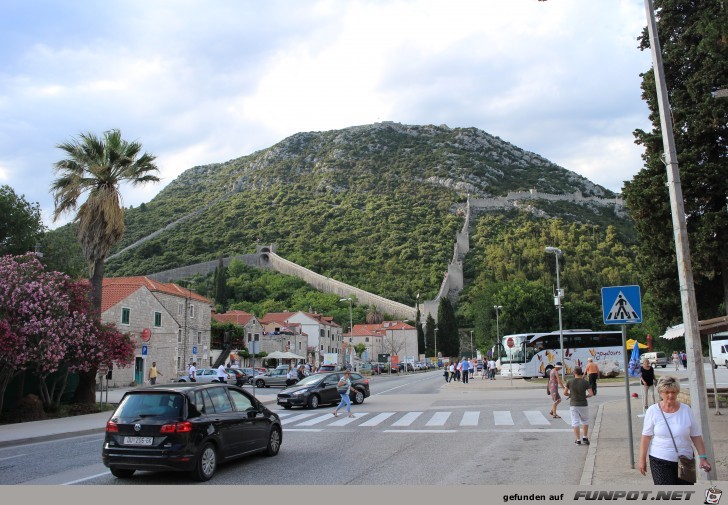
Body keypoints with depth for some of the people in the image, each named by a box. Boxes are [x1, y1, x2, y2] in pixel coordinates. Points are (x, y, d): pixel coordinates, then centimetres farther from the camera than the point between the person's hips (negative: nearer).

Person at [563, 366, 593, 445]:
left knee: (575, 422, 5)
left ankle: (578, 440, 5)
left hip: (573, 405, 0)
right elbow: (591, 394, -12)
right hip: (583, 405, 0)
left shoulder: (570, 381, -6)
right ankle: (585, 437, 18)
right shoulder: (585, 382, -8)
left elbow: (565, 393, -2)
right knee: (585, 421, 21)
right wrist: (585, 396, 7)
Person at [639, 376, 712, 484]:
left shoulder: (686, 410, 1)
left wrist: (703, 457, -3)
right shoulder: (653, 411, -5)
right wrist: (642, 459, -2)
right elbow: (646, 437, -3)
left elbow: (696, 436, 4)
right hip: (660, 462, -3)